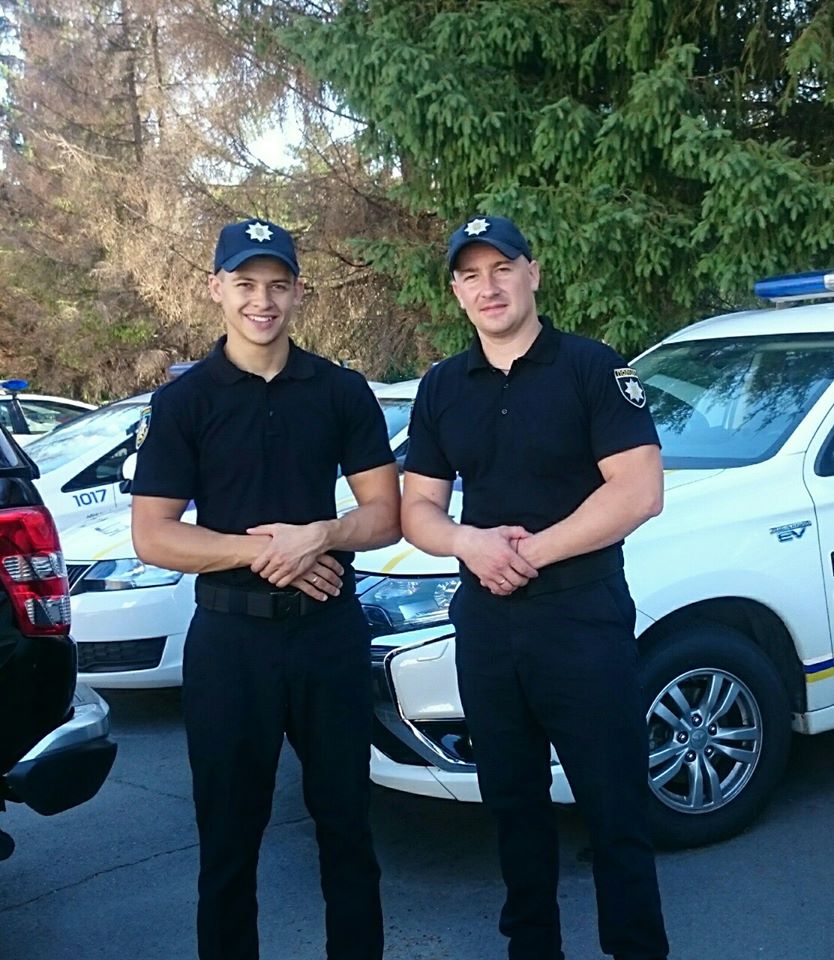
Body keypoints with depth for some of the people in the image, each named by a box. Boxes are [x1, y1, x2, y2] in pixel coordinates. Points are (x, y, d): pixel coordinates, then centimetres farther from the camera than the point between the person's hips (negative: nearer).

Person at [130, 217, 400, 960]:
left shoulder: (343, 392, 3)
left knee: (345, 818, 13)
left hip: (330, 628, 2)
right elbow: (152, 538, -6)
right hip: (231, 637, -1)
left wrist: (320, 536, -17)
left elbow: (385, 515, 2)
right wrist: (260, 550, -17)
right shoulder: (181, 402, -2)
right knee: (229, 830, 10)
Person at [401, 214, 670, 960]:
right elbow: (417, 510, 9)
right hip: (486, 624, 5)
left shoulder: (592, 367, -5)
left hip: (585, 619, -5)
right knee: (513, 803, 16)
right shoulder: (441, 389, 10)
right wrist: (470, 542, -13)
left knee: (615, 809, 1)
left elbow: (639, 492, -14)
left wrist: (532, 551, -16)